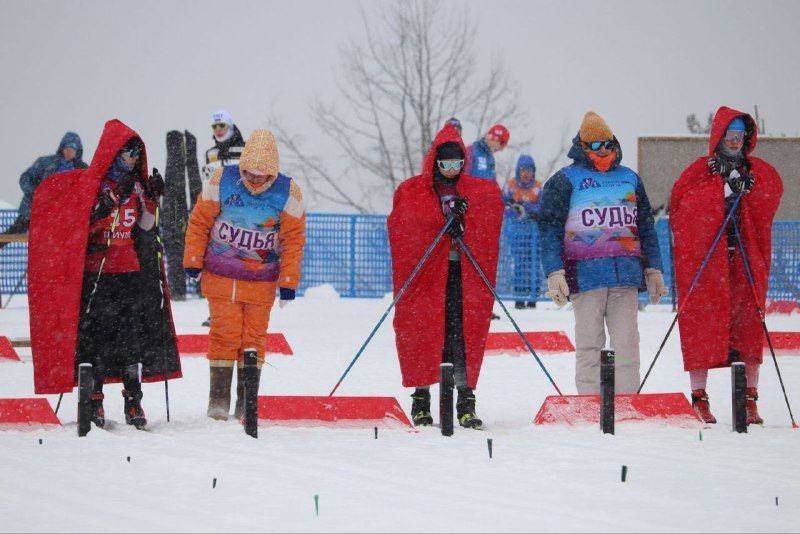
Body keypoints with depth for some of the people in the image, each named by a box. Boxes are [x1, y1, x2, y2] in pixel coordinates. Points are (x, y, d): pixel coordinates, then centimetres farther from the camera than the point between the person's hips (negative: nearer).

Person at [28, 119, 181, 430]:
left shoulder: (137, 185, 10)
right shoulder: (89, 183, -3)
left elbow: (144, 229, 12)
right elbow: (84, 226, -9)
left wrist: (152, 200, -3)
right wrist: (113, 201, -20)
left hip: (134, 273, 4)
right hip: (97, 273, -4)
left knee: (134, 338, 1)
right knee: (96, 337, -4)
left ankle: (133, 402, 4)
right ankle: (94, 401, 2)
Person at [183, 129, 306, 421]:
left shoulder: (288, 192, -7)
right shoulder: (222, 181, -8)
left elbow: (293, 240, -2)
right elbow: (200, 222, 2)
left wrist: (288, 283, -2)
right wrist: (192, 262, 3)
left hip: (261, 282, 1)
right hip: (221, 276, -1)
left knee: (254, 338, 3)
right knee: (224, 335, -2)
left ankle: (247, 402, 11)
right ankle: (219, 401, 5)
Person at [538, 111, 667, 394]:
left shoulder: (630, 179, 18)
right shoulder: (565, 181, 4)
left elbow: (646, 226, 23)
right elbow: (549, 228, -2)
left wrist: (653, 270, 19)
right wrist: (555, 273, -11)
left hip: (626, 275, 4)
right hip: (586, 274, -4)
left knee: (627, 345, 0)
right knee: (589, 346, -2)